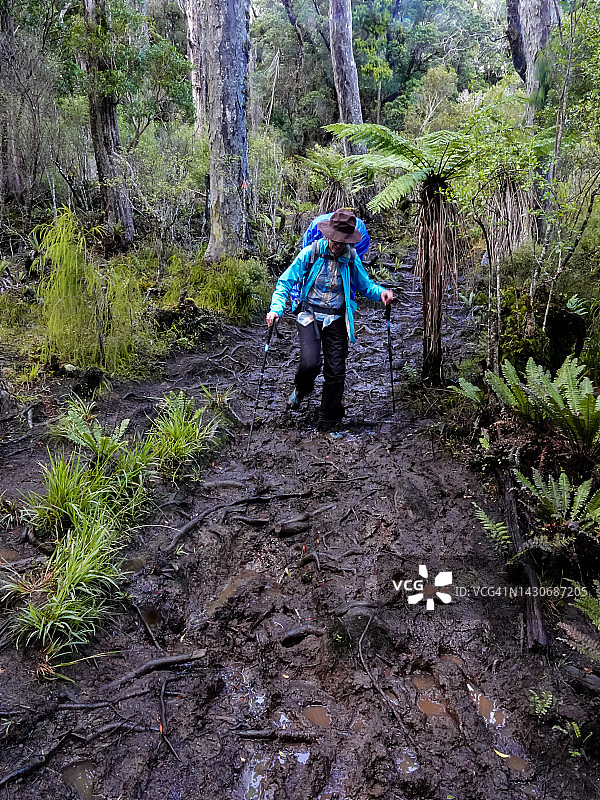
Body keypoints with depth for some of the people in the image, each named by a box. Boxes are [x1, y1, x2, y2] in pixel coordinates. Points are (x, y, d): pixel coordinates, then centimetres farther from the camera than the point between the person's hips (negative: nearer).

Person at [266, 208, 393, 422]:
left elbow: (365, 285, 13)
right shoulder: (310, 253, -7)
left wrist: (380, 292, -10)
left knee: (336, 370, 2)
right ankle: (301, 389, 17)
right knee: (310, 363, -21)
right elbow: (286, 281, -1)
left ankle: (331, 416, 22)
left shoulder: (352, 258, 1)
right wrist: (276, 308, -16)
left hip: (336, 319, 2)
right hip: (310, 315, -2)